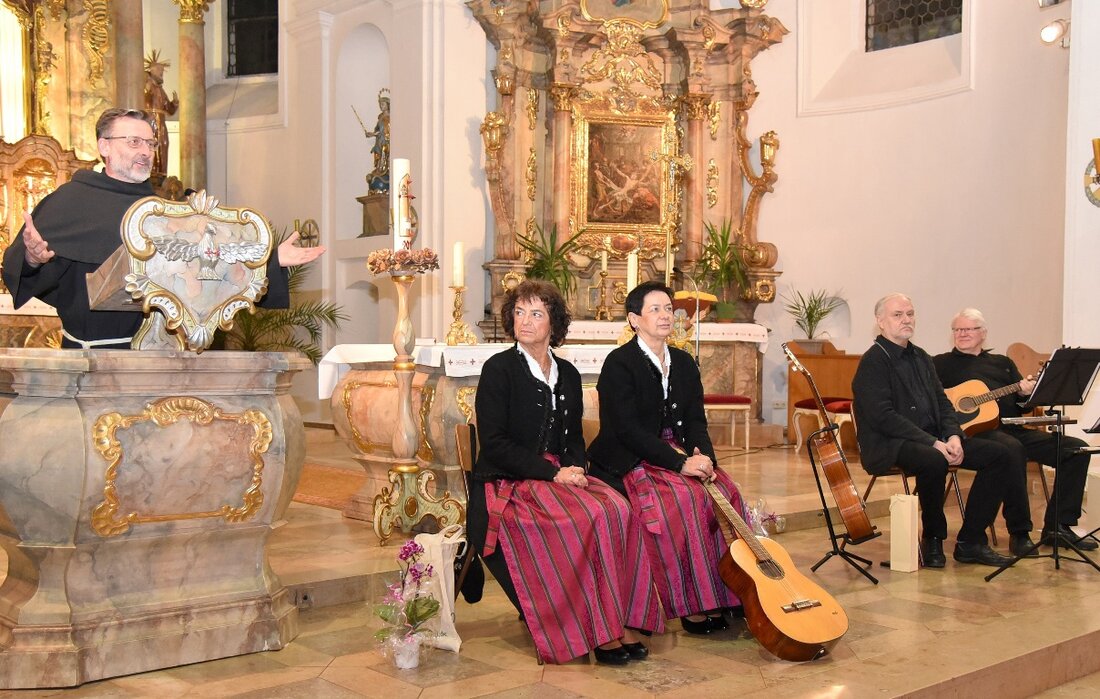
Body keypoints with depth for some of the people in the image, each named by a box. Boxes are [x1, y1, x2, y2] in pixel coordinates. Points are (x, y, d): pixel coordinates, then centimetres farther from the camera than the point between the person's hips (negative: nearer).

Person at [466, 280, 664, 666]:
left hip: (560, 474, 6)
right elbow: (494, 442, -11)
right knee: (590, 518, -28)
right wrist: (552, 472, -17)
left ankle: (620, 619, -19)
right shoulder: (498, 369, -4)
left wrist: (576, 467, -5)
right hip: (509, 485, -6)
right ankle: (598, 632, -19)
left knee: (617, 509, -23)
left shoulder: (568, 374, 14)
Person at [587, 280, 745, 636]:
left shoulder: (683, 362, 13)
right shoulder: (619, 363, -9)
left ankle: (721, 593, -11)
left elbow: (695, 421, 8)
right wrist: (680, 463, -25)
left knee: (727, 493, -19)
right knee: (684, 498, -31)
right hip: (630, 461, -7)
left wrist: (704, 456, -14)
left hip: (680, 455, 7)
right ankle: (690, 604, -22)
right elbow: (629, 430, -18)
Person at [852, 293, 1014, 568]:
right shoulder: (873, 362, -9)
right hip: (888, 445, -8)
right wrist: (933, 443, -22)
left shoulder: (921, 357, 18)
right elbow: (883, 417, -19)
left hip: (934, 440, 9)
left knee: (998, 455, -5)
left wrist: (953, 436, -4)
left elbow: (942, 401, 17)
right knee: (934, 461, -38)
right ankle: (933, 540, -14)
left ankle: (970, 541, -2)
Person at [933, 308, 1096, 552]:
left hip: (1014, 429, 6)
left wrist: (1026, 393, -2)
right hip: (975, 431, -6)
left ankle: (1057, 527, -5)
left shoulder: (1002, 363, 25)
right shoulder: (942, 364, 11)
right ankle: (1019, 533, -28)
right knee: (1011, 448, -38)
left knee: (1076, 449, -7)